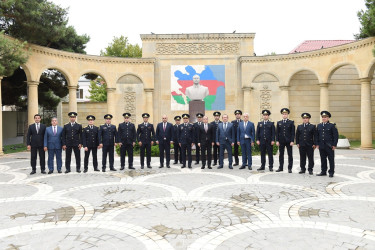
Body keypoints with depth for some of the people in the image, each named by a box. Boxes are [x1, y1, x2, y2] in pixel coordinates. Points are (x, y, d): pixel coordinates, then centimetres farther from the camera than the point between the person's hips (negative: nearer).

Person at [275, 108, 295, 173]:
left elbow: (293, 133, -2)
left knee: (290, 155, 2)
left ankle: (289, 168, 9)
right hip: (281, 141, 2)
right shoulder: (279, 123, 9)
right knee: (281, 155, 6)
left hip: (289, 141, -2)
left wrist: (292, 141, -10)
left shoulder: (291, 122, 2)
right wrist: (277, 141, -1)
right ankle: (281, 168, 14)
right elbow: (277, 133, 7)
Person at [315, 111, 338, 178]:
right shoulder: (319, 126, 11)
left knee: (331, 159, 2)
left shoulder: (332, 126, -2)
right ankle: (323, 171, 18)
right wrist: (317, 144, 7)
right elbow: (317, 135, 13)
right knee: (323, 159, 9)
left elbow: (336, 136, -4)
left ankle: (331, 172, 11)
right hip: (321, 146, 4)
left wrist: (334, 145, -9)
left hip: (329, 146, -4)